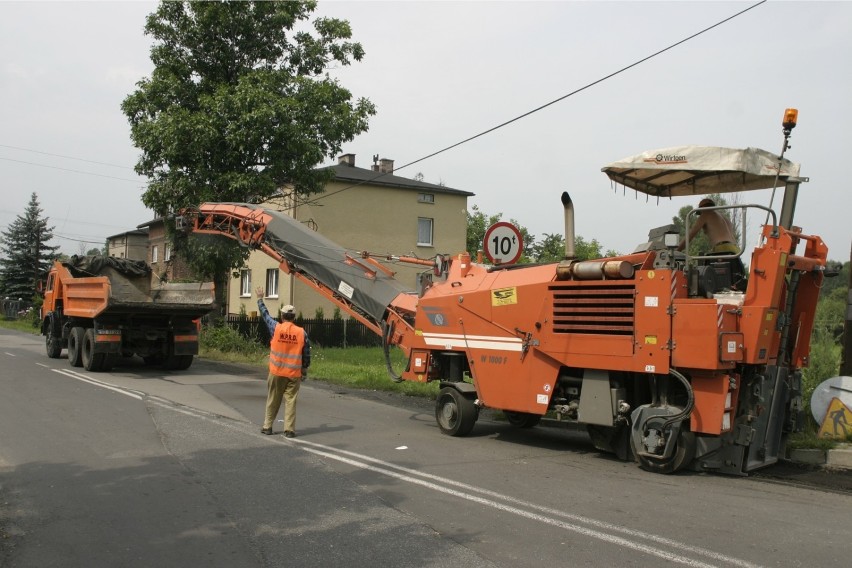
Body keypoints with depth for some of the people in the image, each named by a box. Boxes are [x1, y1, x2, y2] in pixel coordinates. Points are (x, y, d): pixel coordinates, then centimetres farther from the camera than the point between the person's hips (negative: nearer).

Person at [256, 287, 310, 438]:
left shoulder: (276, 328, -7)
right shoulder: (301, 332, -4)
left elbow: (265, 314, 9)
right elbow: (306, 353, 0)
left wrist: (260, 299, 24)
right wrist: (305, 369, 13)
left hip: (276, 372, 0)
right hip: (294, 373, 0)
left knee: (272, 401, 12)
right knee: (290, 401, 3)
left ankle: (267, 427, 21)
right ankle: (289, 429, 2)